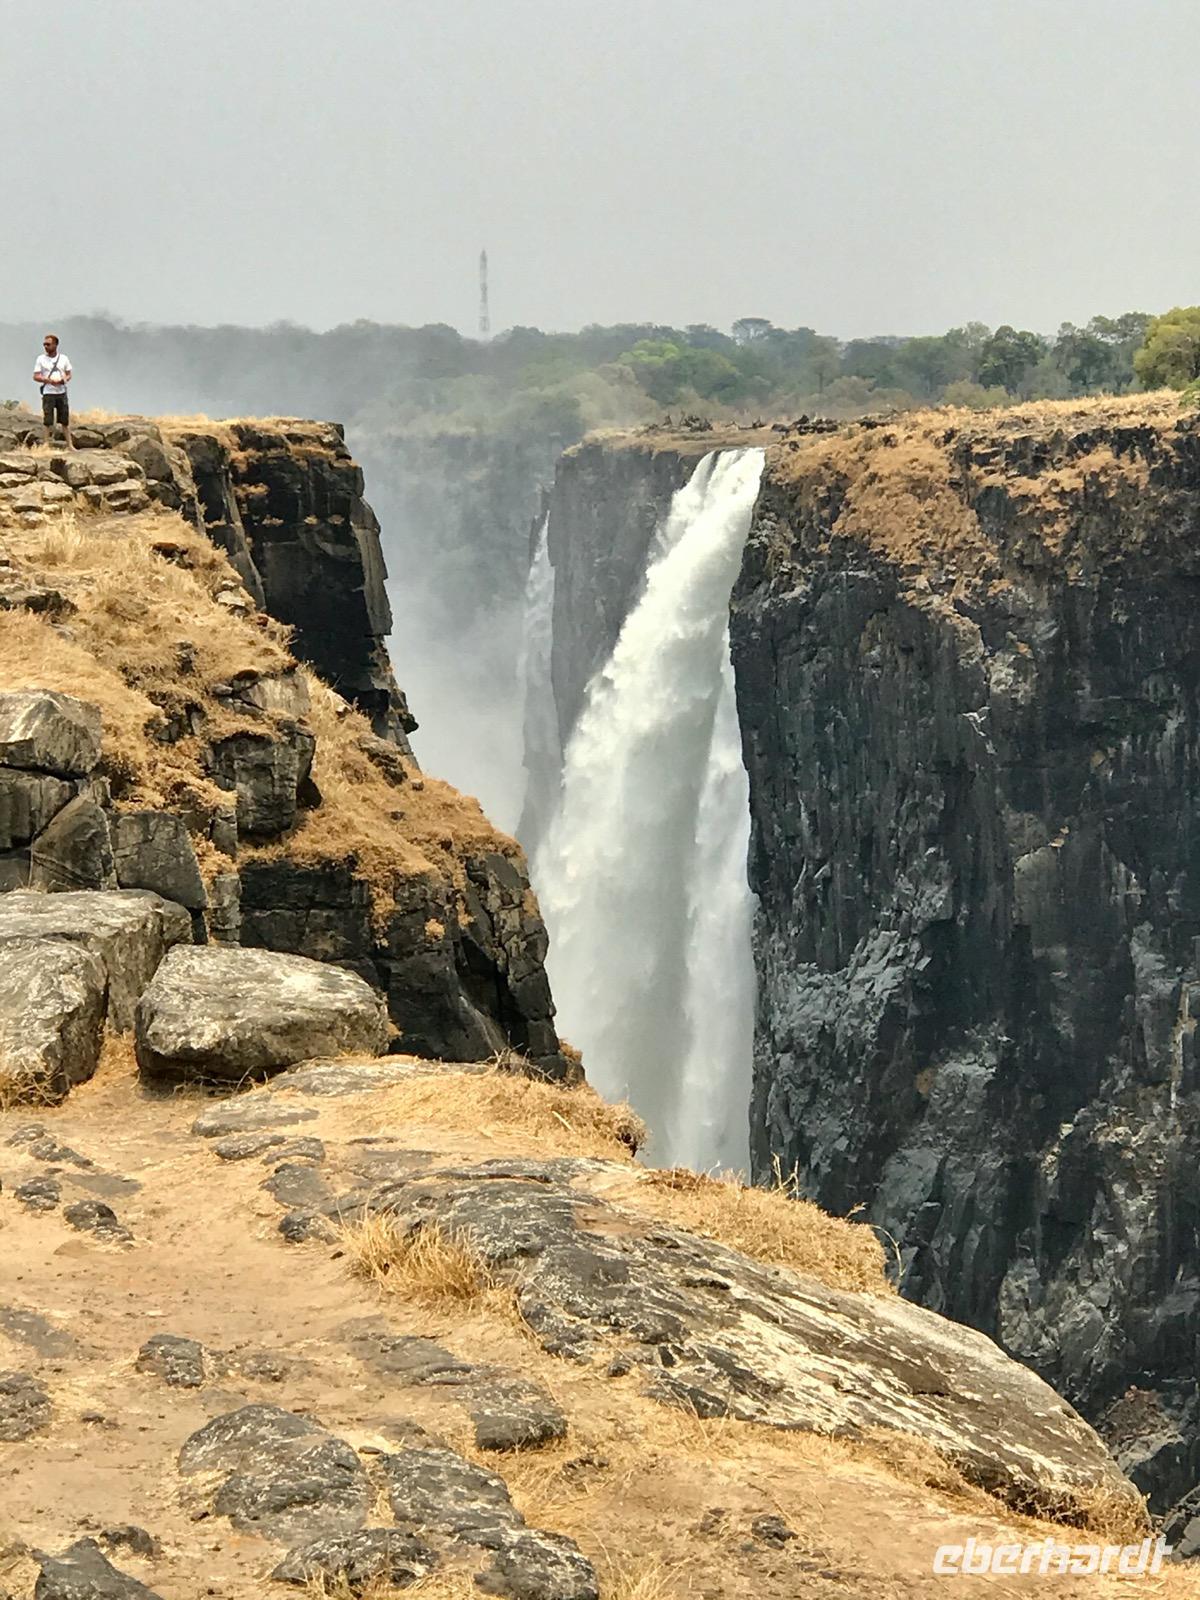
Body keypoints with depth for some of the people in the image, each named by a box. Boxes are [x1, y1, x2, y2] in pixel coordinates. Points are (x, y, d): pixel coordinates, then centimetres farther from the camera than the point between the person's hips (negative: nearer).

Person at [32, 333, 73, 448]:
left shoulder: (63, 358, 5)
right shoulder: (41, 359, 0)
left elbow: (69, 374, 11)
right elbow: (36, 377, -2)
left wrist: (64, 380, -13)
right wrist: (49, 380, -18)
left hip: (61, 392, 2)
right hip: (48, 393, -2)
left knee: (65, 420, 4)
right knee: (48, 421, -2)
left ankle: (70, 445, 9)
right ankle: (47, 444, 4)